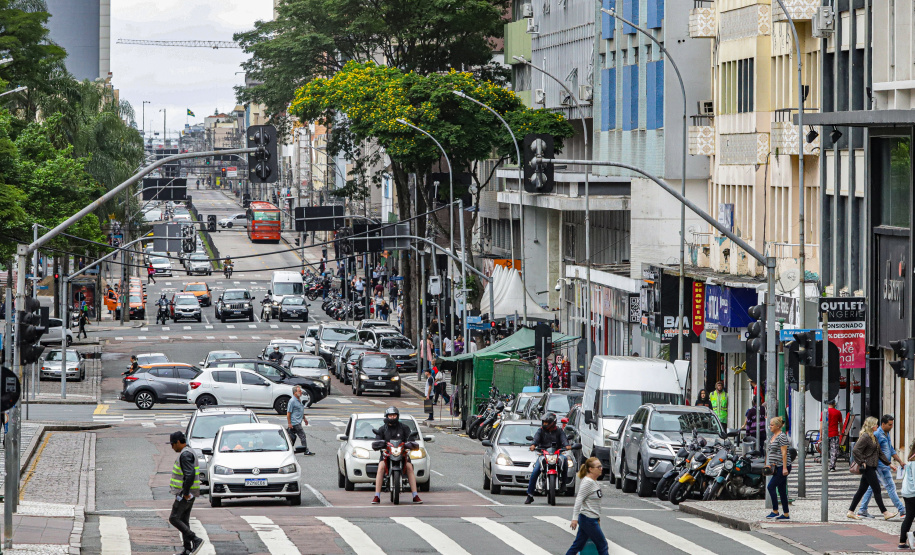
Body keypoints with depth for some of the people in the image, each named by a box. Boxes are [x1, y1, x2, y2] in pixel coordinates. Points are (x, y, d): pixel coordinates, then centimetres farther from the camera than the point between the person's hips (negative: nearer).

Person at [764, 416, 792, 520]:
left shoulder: (782, 437, -12)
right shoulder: (773, 436, 16)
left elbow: (784, 453, -17)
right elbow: (770, 452, 22)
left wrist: (784, 468, -21)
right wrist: (769, 465, 19)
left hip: (782, 467, -9)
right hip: (777, 468, 9)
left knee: (771, 487, -12)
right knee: (781, 490, 9)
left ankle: (775, 511, -7)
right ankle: (786, 514, 12)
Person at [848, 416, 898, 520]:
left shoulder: (873, 437, 16)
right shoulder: (865, 437, -14)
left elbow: (880, 453, 21)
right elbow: (855, 451, -21)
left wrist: (889, 464, 19)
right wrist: (862, 462, -17)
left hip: (871, 467, 10)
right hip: (868, 468, -10)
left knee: (862, 490, 10)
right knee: (876, 490, -5)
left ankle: (851, 512, 13)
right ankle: (885, 513, -1)